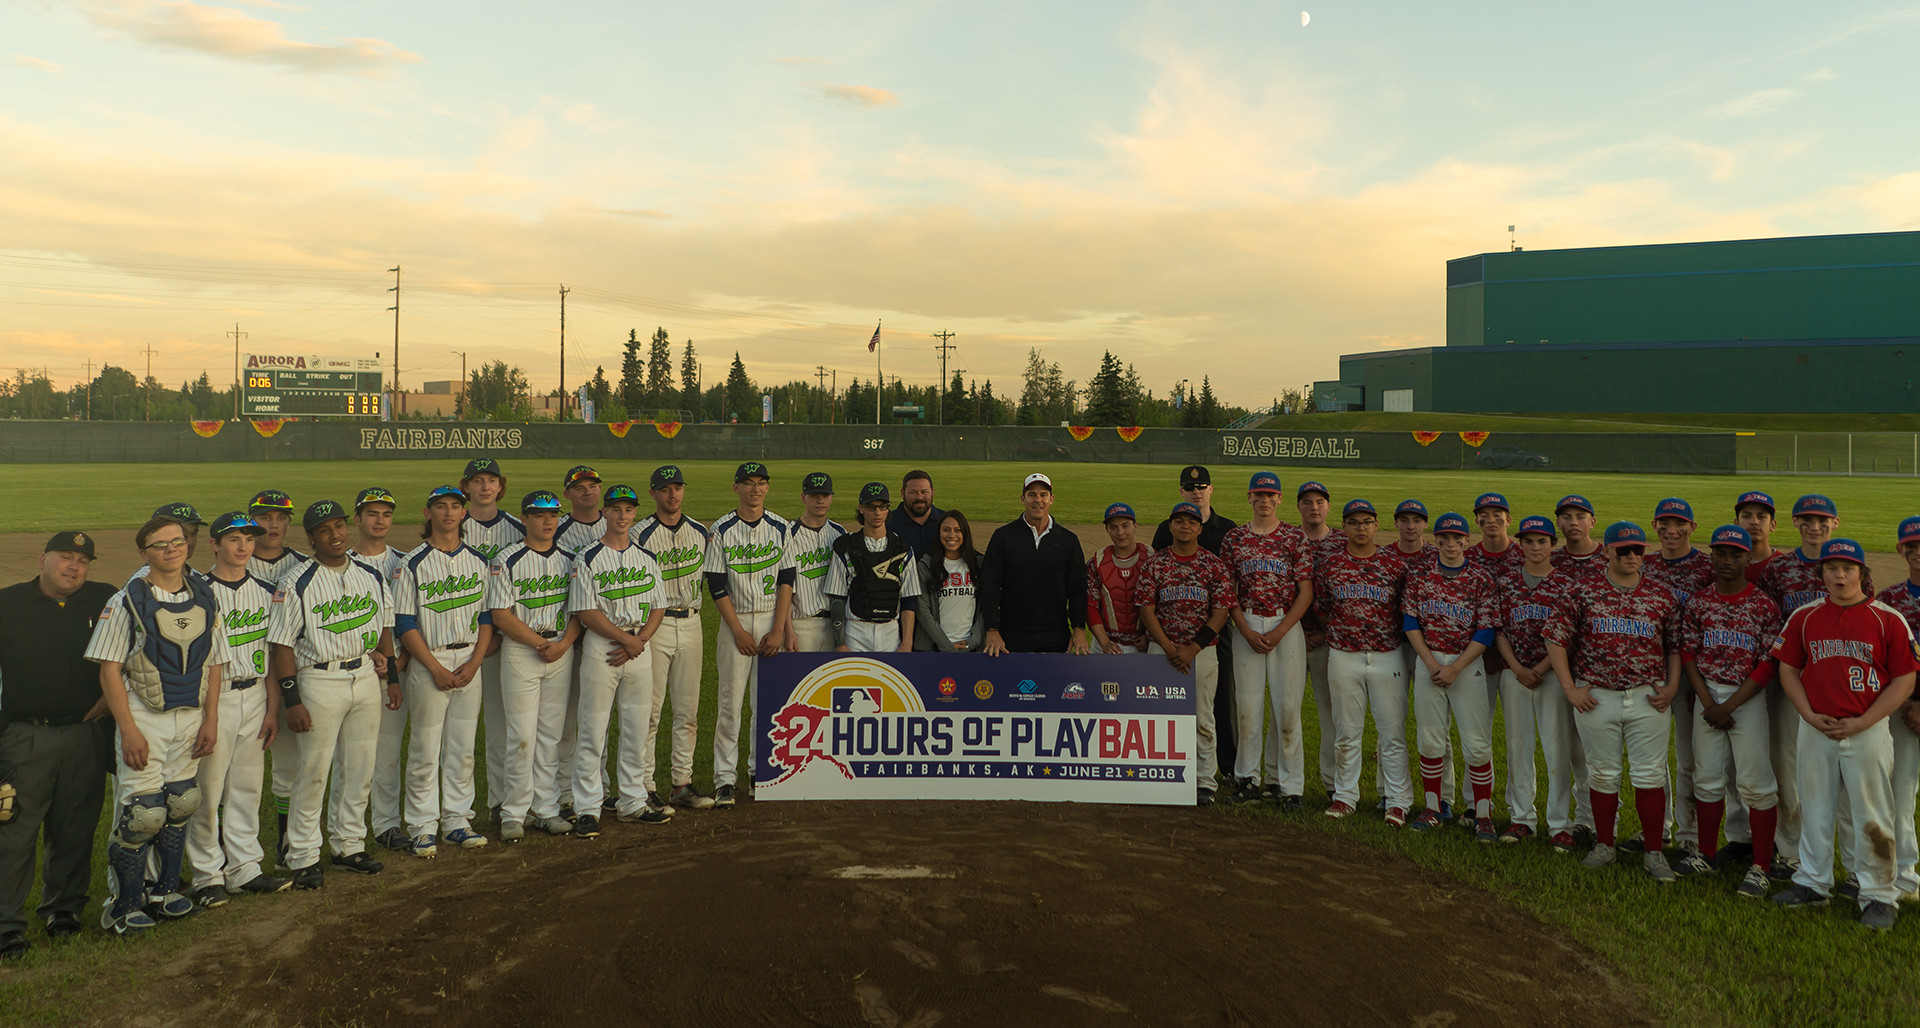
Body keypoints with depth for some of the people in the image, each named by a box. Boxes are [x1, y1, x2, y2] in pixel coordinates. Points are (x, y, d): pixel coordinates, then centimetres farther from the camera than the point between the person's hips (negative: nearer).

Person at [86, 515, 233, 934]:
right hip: (144, 719, -4)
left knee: (180, 807, 11)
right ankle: (123, 906, 9)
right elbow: (110, 670, -8)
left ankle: (165, 890, 27)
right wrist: (129, 731, -13)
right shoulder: (127, 602, -7)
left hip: (192, 718, 4)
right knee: (142, 813, -6)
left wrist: (210, 720, 4)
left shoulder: (205, 600, 6)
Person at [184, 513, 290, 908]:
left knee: (247, 787, 11)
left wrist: (272, 709, 8)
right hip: (214, 698, -5)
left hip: (254, 697, 5)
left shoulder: (265, 592, 10)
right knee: (207, 790, -1)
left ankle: (244, 868, 21)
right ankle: (207, 876, 12)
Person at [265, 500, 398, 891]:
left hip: (366, 678, 5)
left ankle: (349, 845, 26)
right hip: (320, 682, -5)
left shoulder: (372, 576, 8)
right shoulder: (296, 584, -8)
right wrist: (291, 701, -13)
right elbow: (283, 645, -9)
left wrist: (390, 675, 12)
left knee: (359, 768, 12)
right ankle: (303, 857, 12)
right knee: (313, 772, 0)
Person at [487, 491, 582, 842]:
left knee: (551, 733, 8)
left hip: (562, 651, 4)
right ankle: (514, 813, 7)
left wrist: (563, 644, -7)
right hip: (520, 651, -4)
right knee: (522, 735, -5)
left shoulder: (570, 559, 9)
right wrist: (540, 643, -13)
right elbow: (501, 615, -9)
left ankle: (546, 809, 16)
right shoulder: (507, 561, -5)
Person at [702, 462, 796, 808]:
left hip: (772, 620, 2)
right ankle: (725, 779, 2)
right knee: (730, 700, -3)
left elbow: (786, 582, 2)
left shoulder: (781, 528, 4)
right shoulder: (721, 530, -2)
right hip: (736, 621, -2)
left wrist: (778, 630, -7)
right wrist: (739, 631, -10)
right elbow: (716, 585, -4)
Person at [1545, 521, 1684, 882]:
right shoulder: (1581, 590, 0)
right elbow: (1556, 638, 0)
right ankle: (1604, 845, 23)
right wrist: (1569, 687, -6)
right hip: (1596, 698, -1)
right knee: (1603, 773, 9)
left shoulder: (1663, 596, 6)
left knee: (1651, 774, 1)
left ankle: (1654, 852, 13)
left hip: (1648, 699, 1)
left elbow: (1676, 646, 12)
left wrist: (1671, 688, -1)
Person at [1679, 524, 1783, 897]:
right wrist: (1707, 703, -6)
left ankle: (1761, 867, 7)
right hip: (1706, 695, 3)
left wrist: (1730, 706, -13)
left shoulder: (1764, 606, -6)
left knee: (1756, 782, -3)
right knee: (1707, 778, 11)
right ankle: (1707, 854, 24)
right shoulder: (1698, 602, 4)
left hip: (1748, 697, -3)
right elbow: (1688, 654, 4)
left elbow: (1768, 664, -9)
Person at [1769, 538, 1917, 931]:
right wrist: (1810, 716, -4)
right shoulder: (1804, 617, 5)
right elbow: (1787, 669, 9)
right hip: (1815, 729, 3)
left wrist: (1860, 723, -12)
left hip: (1867, 731, -3)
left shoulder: (1887, 619, -4)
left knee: (1872, 816, 2)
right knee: (1813, 809, 13)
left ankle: (1878, 895, 15)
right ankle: (1812, 883, 26)